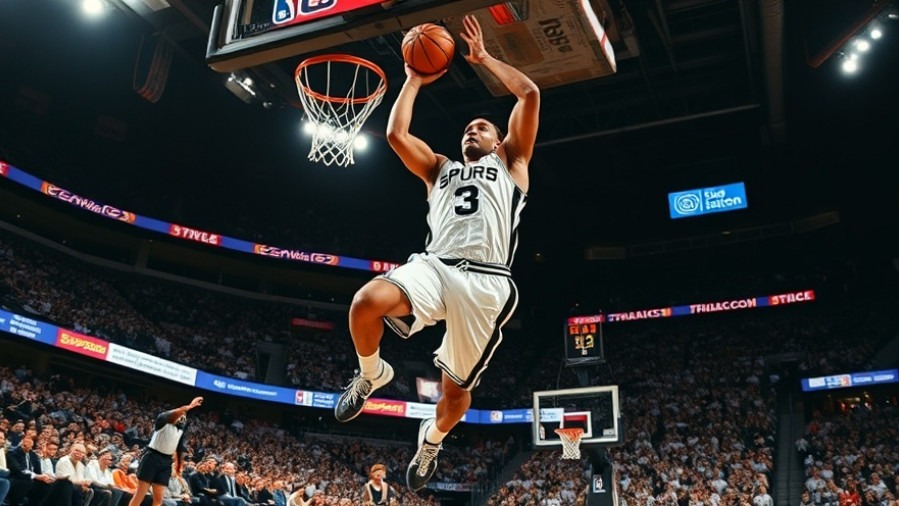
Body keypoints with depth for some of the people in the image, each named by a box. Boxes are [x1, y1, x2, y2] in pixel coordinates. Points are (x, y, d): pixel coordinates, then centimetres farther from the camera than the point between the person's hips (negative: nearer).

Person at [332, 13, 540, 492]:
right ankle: (371, 374, 2)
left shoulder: (511, 165, 21)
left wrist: (485, 58, 22)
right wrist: (414, 80, 25)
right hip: (434, 267, 2)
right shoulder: (440, 168, 29)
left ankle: (432, 439, 40)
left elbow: (530, 94, 12)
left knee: (456, 389, 5)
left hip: (486, 282, -2)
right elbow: (396, 134, 16)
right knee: (367, 301, -30)